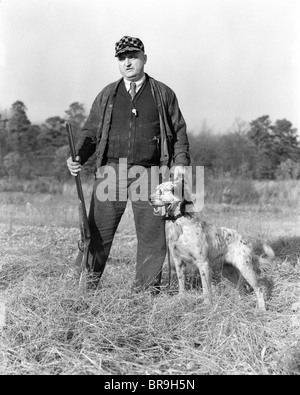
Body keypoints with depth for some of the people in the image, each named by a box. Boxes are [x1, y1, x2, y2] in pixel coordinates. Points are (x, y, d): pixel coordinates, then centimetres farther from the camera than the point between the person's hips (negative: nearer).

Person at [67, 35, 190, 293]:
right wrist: (78, 158, -3)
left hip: (149, 173, 0)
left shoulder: (163, 94, 11)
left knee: (152, 234, 2)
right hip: (110, 171, 1)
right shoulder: (107, 95, 14)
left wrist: (181, 161, -1)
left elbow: (179, 131, 12)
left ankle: (147, 287, 15)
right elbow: (90, 132, 14)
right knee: (97, 231, -1)